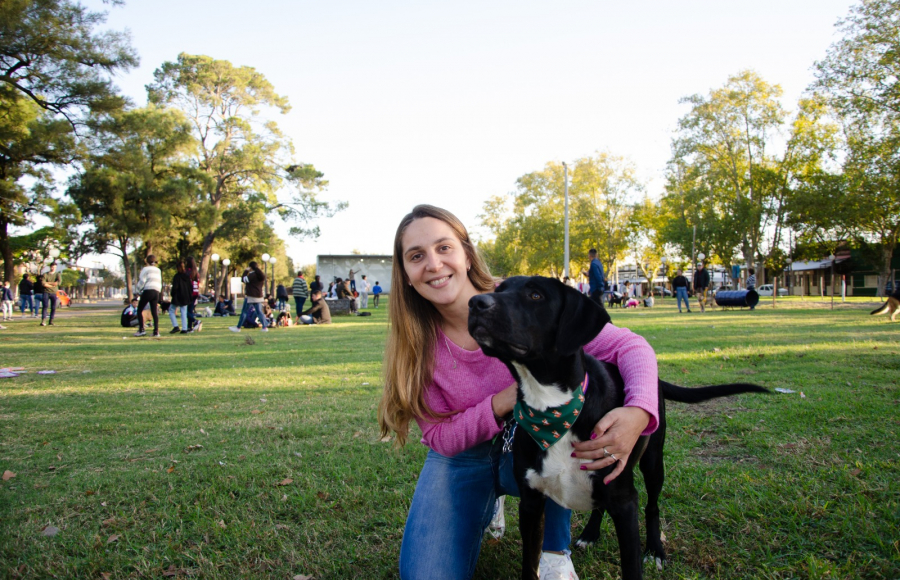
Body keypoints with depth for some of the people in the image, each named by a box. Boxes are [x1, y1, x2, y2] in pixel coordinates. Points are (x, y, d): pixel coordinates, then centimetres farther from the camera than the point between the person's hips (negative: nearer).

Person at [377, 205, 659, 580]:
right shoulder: (415, 345, -15)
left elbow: (629, 346, -22)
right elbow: (439, 437, -11)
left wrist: (639, 412, -43)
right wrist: (500, 404, -29)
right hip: (462, 460, 1)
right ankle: (485, 506, 15)